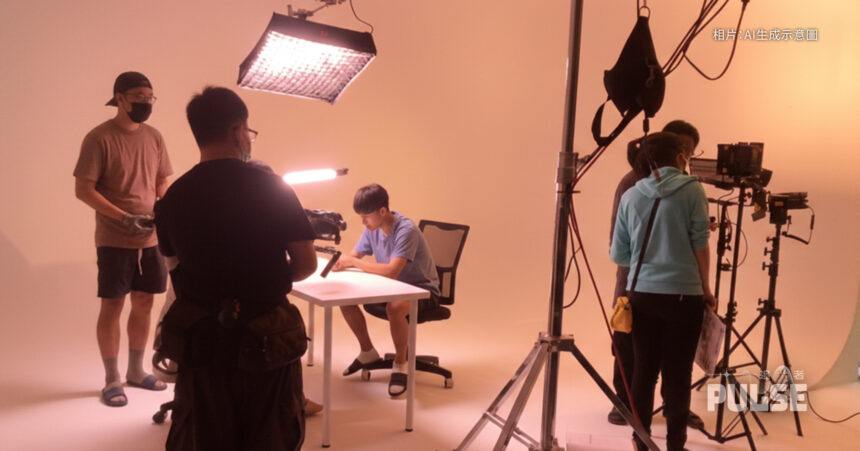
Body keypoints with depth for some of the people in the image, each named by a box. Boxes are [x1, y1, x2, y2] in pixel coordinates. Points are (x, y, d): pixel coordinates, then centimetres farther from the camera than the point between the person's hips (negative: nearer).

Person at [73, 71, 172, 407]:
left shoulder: (154, 137, 7)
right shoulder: (99, 138, -10)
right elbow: (83, 190, -12)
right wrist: (123, 218, -20)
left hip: (151, 239, 5)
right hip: (114, 240, -5)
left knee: (144, 303, 12)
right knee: (112, 305, 2)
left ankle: (136, 371, 27)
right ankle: (111, 379, 15)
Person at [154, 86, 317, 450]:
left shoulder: (174, 198, -3)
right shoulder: (273, 188, -10)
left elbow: (178, 266, 6)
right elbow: (306, 265, -8)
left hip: (201, 344, 2)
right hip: (266, 344, -2)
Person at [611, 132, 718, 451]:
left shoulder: (630, 196, 6)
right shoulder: (692, 190, -2)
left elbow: (618, 255, 8)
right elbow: (700, 244, -4)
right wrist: (706, 288, 7)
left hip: (642, 294, 3)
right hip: (683, 294, -3)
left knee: (644, 370, 11)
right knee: (677, 374, 4)